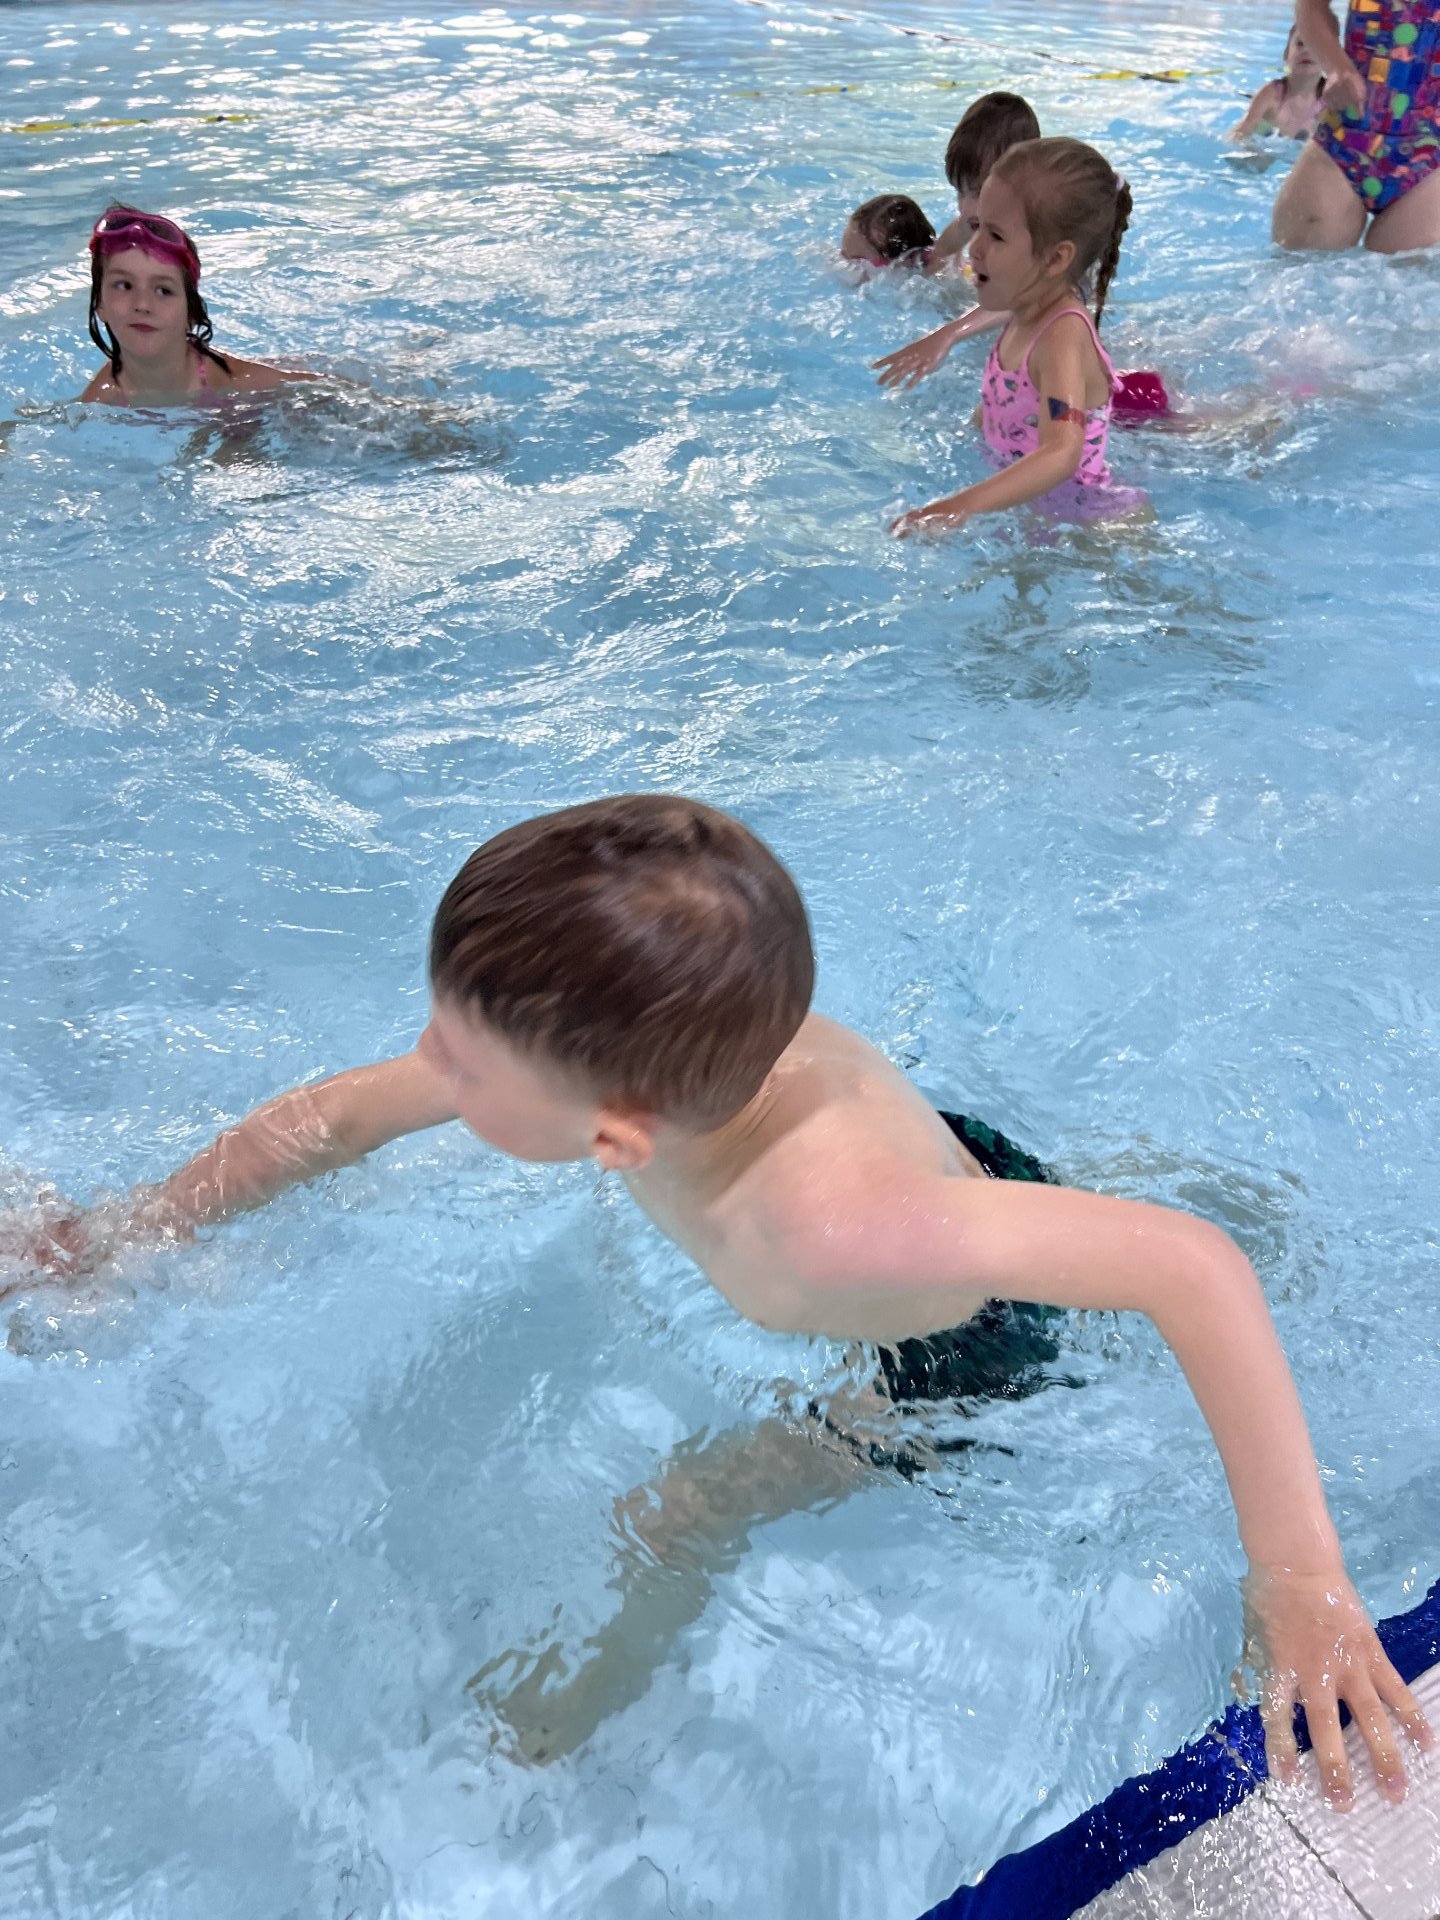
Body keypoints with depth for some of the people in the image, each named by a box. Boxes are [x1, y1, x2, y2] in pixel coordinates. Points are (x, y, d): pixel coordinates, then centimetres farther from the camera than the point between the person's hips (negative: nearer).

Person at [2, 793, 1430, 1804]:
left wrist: (1295, 1574, -43)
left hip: (974, 1348, -5)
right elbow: (357, 1106, -16)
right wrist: (124, 1232, -11)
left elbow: (1194, 1265, -46)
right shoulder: (623, 1039, -31)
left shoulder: (827, 1222, -50)